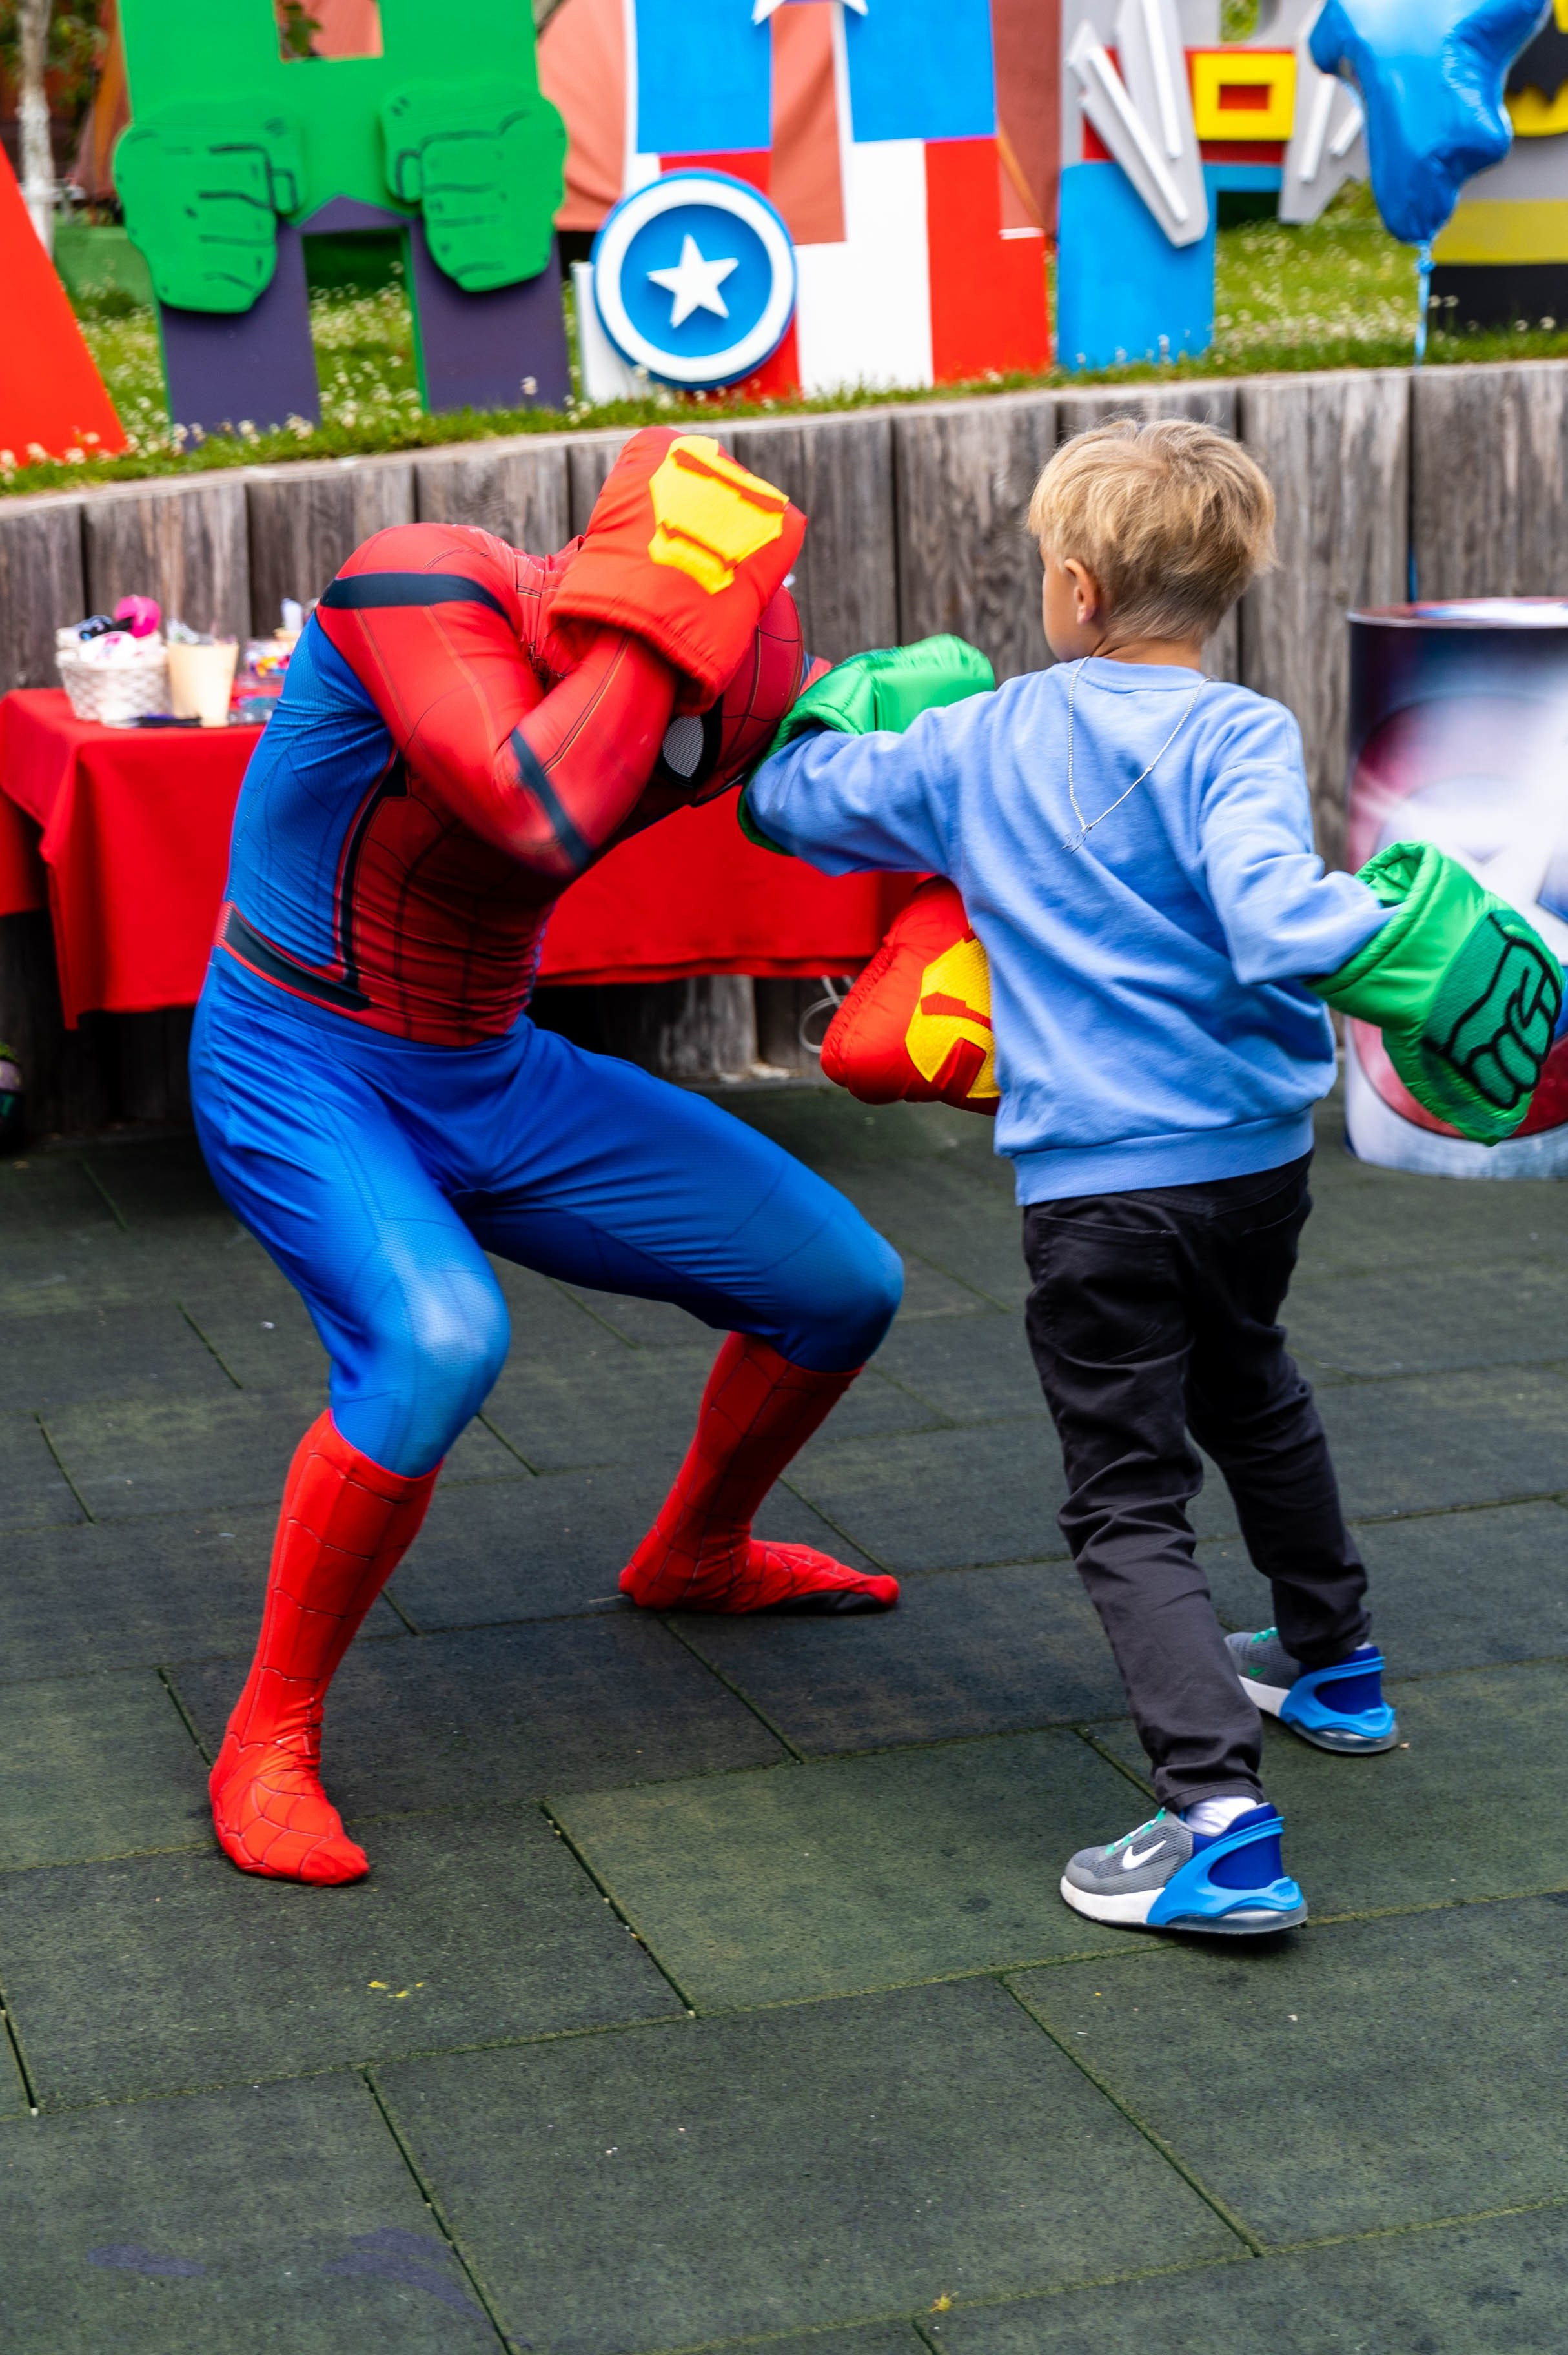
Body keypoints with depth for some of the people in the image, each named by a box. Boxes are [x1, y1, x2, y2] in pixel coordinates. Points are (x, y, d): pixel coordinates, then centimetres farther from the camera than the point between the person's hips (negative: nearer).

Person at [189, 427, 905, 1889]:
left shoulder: (721, 688, -9)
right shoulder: (422, 586, -28)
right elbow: (543, 823, -44)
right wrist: (663, 607, -34)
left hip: (490, 1086, 7)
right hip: (296, 1073, -6)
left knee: (843, 1289, 7)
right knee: (439, 1342, -37)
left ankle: (695, 1555, 37)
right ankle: (268, 1741, -17)